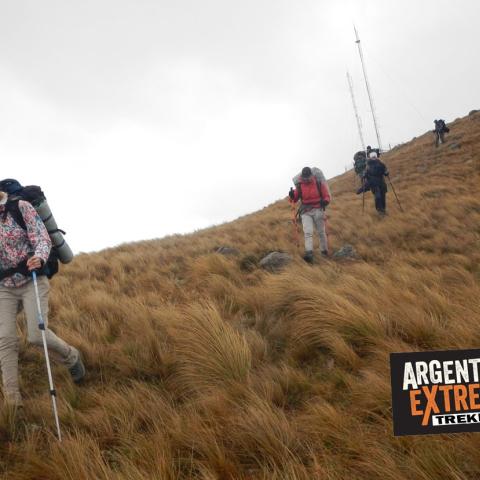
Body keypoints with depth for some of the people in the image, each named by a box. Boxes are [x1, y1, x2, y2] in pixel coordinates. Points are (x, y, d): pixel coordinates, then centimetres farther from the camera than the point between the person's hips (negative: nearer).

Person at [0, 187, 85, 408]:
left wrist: (39, 258, -35)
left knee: (36, 335, -14)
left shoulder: (20, 207, -9)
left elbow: (42, 238, -16)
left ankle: (71, 356, 18)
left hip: (31, 281, -4)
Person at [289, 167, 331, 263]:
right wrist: (292, 195, -16)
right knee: (308, 232, -14)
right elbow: (295, 199, 6)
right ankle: (309, 253, -24)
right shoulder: (299, 184, -1)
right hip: (305, 211, 1)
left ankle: (324, 251, 27)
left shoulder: (318, 183, -5)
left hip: (318, 210, 0)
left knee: (321, 232, 10)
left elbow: (326, 196, 1)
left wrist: (325, 201, -21)